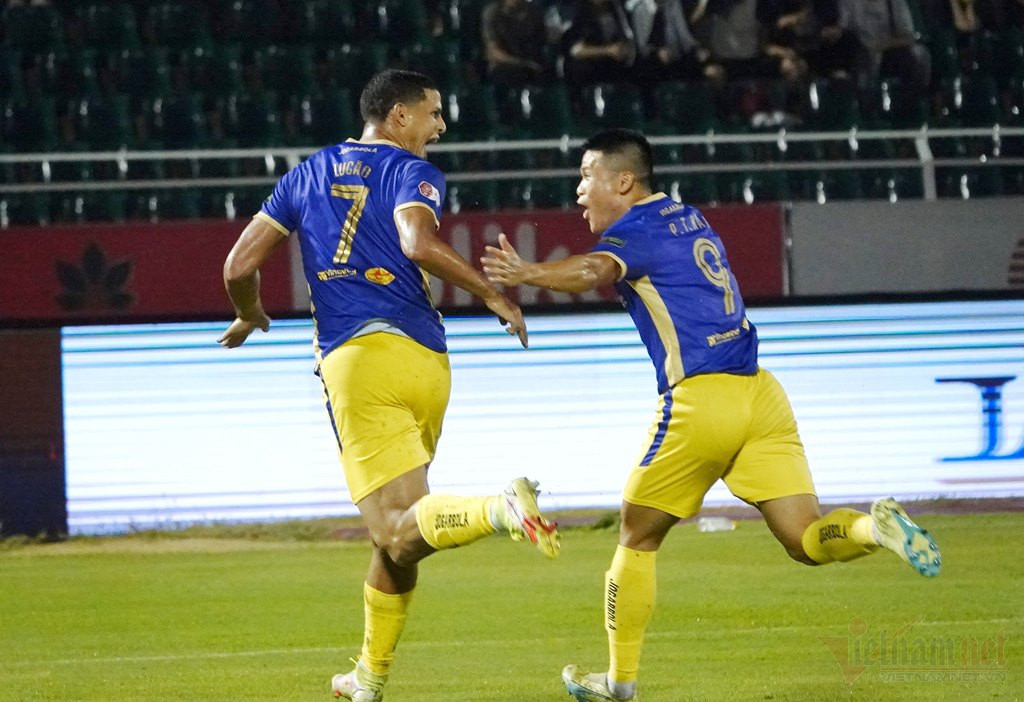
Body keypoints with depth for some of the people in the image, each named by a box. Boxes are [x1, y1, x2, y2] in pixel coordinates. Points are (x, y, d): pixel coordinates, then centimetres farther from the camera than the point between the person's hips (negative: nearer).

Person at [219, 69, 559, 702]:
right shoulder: (413, 173, 6)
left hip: (356, 358, 0)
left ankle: (499, 508, -45)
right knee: (398, 532, 16)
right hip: (425, 361, 0)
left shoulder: (307, 175, 18)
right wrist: (494, 295, -6)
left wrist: (251, 317, 37)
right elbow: (419, 244, -16)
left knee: (398, 533, -16)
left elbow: (241, 266, 17)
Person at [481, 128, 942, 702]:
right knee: (807, 540, 2)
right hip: (761, 394, 7)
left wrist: (527, 274, -45)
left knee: (638, 538, 11)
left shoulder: (635, 231, -5)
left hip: (700, 398, -7)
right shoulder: (688, 218, 19)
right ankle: (873, 527, -28)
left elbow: (595, 270, -28)